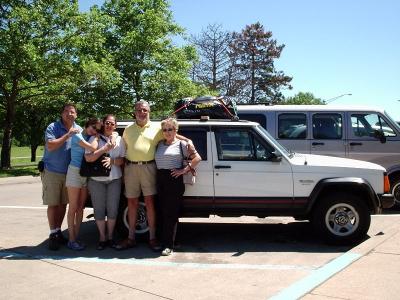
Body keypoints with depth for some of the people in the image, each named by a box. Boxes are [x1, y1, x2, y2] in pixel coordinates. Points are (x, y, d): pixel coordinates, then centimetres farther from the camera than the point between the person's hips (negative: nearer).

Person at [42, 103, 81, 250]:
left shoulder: (79, 130, 5)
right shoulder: (53, 127, -8)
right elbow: (50, 146, -20)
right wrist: (67, 135, -22)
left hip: (69, 173, 4)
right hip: (52, 172, -4)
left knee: (63, 204, 11)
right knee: (53, 204, 0)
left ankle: (58, 231, 23)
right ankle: (53, 234, 8)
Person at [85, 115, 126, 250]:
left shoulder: (119, 140, 5)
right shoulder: (95, 138, -1)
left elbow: (122, 160, 3)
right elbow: (88, 158, -12)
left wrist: (112, 160, -17)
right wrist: (104, 149, -22)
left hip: (115, 179, 2)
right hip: (96, 180, -1)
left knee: (112, 209, 5)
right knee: (99, 209, 4)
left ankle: (110, 236, 21)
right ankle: (102, 237, 18)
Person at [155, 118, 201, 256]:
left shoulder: (182, 144, 1)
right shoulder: (159, 144, 16)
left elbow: (197, 158, -5)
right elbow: (154, 161, 21)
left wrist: (185, 170, -10)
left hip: (175, 180, -5)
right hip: (160, 180, 5)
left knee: (171, 213, -5)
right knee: (163, 212, 8)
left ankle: (169, 245, -1)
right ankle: (165, 241, 19)